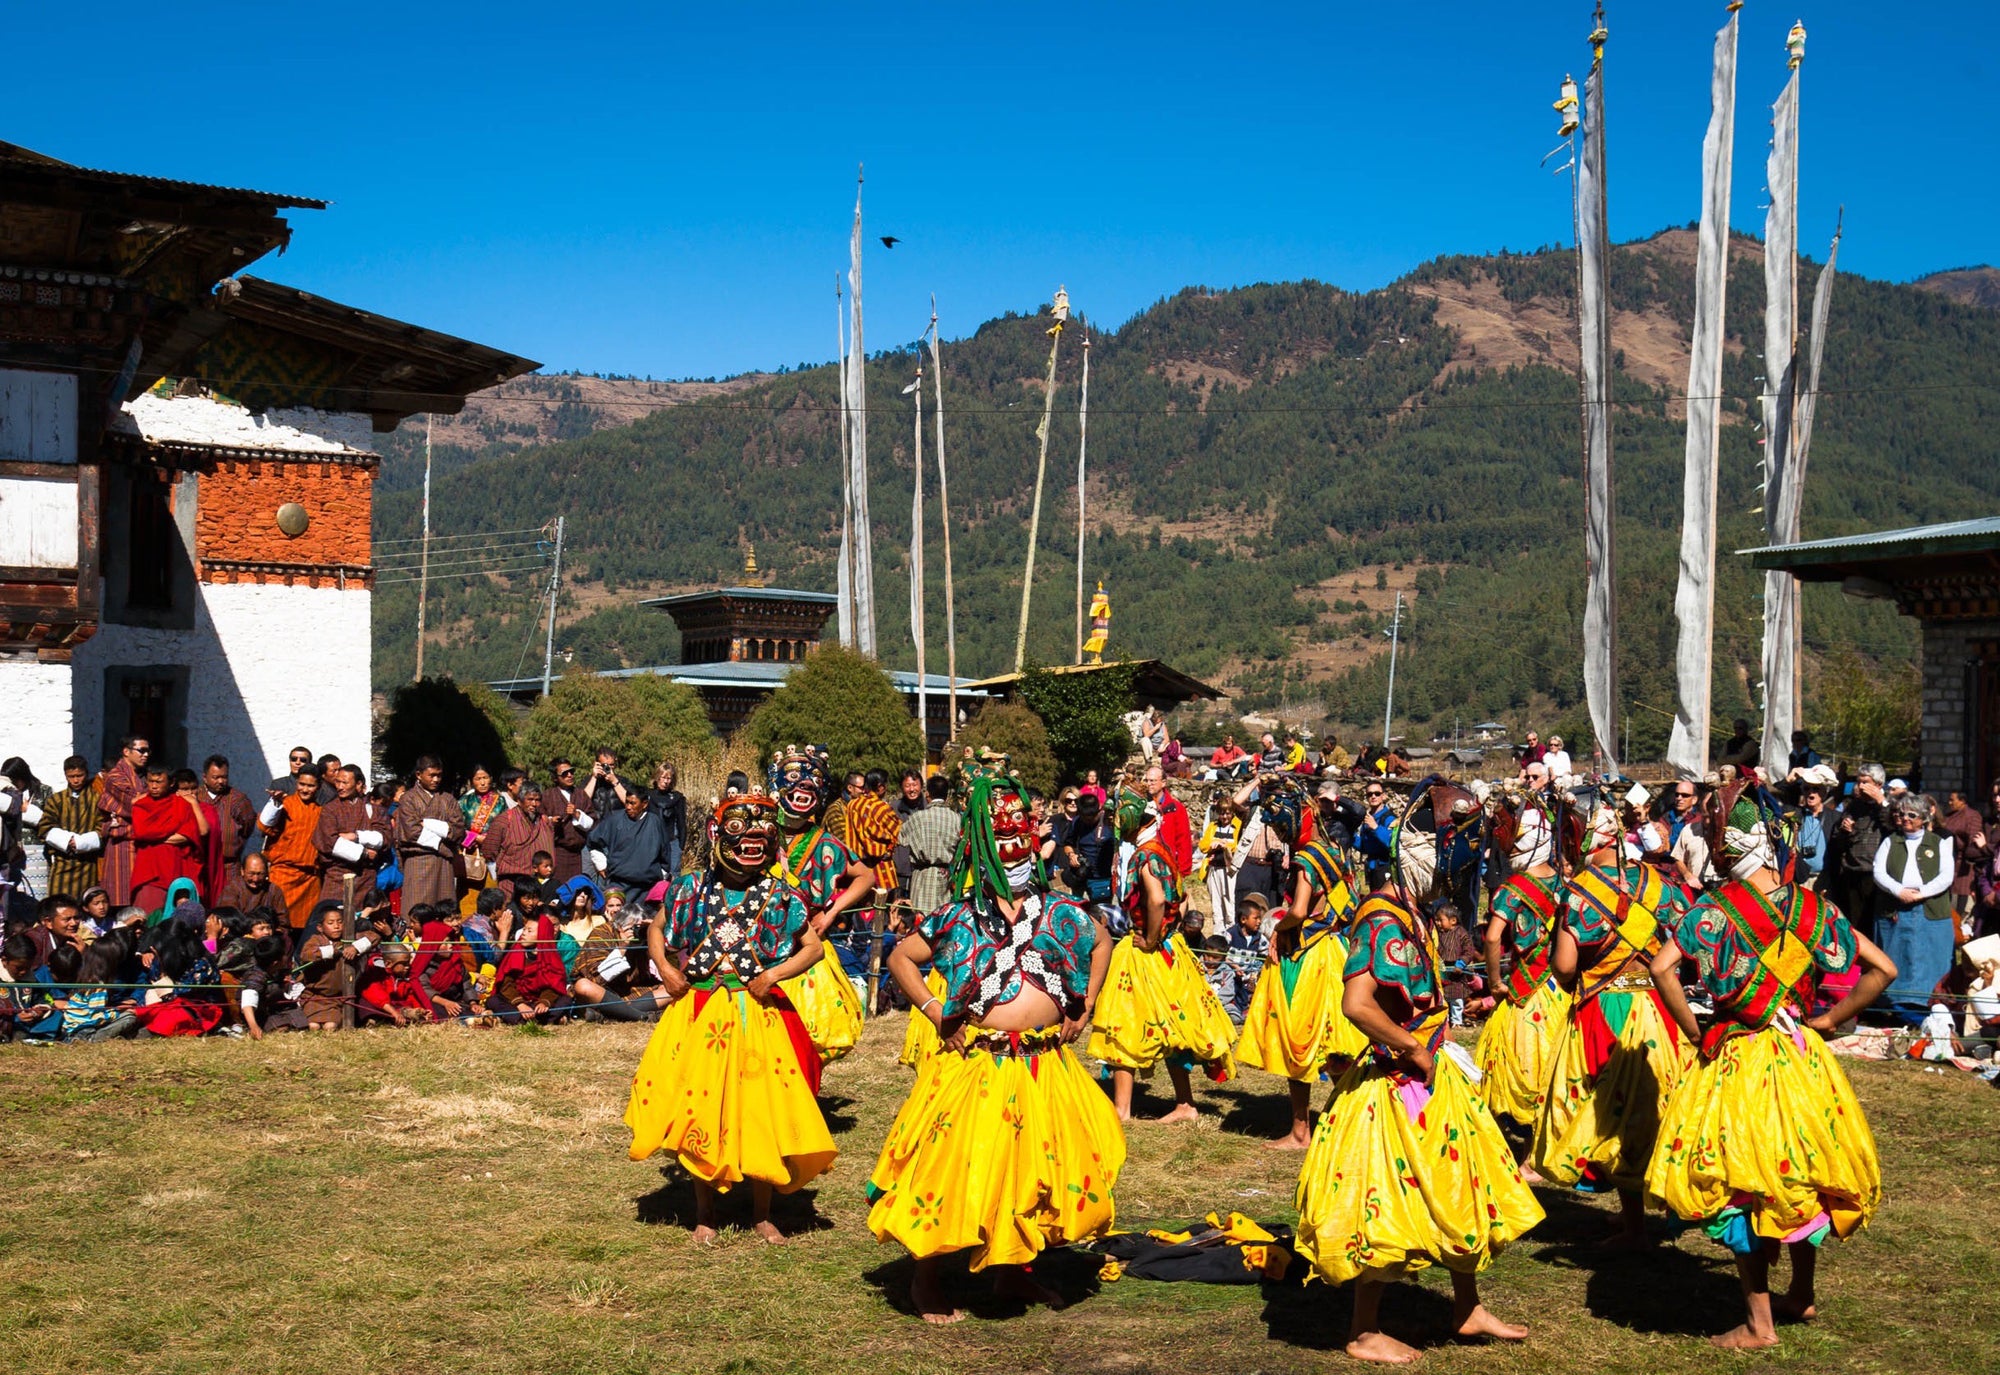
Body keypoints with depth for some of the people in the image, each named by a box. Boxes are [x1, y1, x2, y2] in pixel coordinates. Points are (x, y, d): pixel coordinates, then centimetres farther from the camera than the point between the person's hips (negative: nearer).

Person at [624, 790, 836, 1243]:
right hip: (699, 1015, 1)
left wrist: (774, 974, -11)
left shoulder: (779, 897, -1)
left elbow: (813, 946, 3)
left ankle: (762, 1214, 15)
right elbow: (656, 929, 16)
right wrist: (666, 970, 0)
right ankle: (704, 1212, 19)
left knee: (760, 1109, 1)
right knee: (698, 1108, 4)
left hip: (758, 1016, -1)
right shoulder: (692, 889, 2)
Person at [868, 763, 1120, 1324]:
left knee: (1041, 1163, 10)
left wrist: (1085, 1005, 13)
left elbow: (1100, 942, 23)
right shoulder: (957, 916, -1)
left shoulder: (1059, 910, 6)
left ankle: (1014, 1271, 28)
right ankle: (928, 1280, 11)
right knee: (960, 1167, -4)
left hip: (1045, 1064, 4)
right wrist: (933, 1010, -4)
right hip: (976, 1063, -4)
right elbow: (900, 958, 5)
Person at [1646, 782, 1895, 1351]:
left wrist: (1694, 1031, -13)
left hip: (1736, 1061, -4)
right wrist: (1824, 1021, 4)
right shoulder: (1811, 908, -2)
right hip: (1802, 1058, 5)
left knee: (1743, 1185, 4)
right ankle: (1802, 1295, 35)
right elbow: (1882, 969, 0)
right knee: (1801, 1174, 20)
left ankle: (1759, 1323, 7)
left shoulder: (1715, 908, -14)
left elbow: (1661, 969, -25)